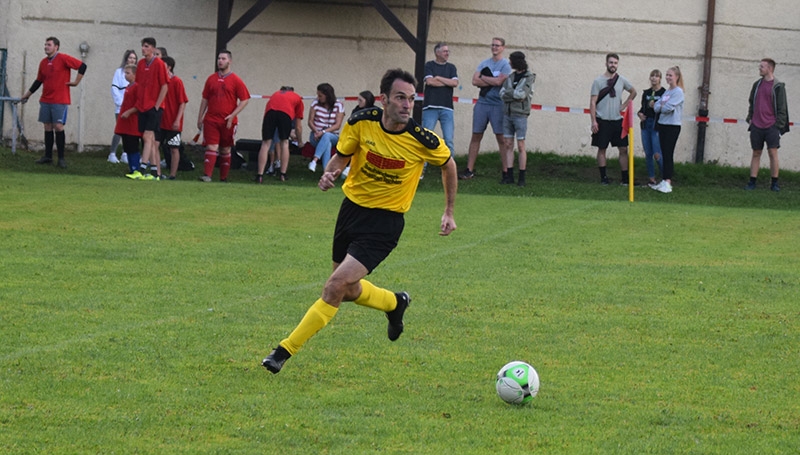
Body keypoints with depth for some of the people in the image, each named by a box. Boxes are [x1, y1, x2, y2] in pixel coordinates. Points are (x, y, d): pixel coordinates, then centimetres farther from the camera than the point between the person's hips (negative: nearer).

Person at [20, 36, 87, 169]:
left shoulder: (63, 59, -8)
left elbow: (82, 66, -10)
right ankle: (47, 156, 14)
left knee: (58, 127, -9)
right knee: (48, 127, 7)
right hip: (45, 100, 6)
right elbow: (38, 81, 21)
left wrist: (76, 82, -9)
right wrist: (27, 94, 24)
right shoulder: (43, 62, 11)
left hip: (60, 101, -6)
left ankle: (61, 158, -5)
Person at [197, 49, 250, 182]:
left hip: (228, 122, -1)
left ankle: (223, 178, 16)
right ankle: (207, 175, -19)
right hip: (211, 120, 1)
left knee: (225, 150, 8)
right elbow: (205, 99, 15)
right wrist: (200, 117, 11)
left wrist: (233, 115, -11)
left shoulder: (236, 80, -1)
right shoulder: (211, 79, 9)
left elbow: (244, 100, -2)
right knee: (211, 147, -10)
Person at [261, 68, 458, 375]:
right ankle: (396, 304, 50)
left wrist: (449, 211, 8)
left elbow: (448, 164, 4)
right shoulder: (361, 124, -12)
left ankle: (286, 350, -11)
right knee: (348, 290, 19)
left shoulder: (422, 140, -17)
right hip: (352, 208, 5)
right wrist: (329, 174, -15)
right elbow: (342, 156, 7)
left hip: (385, 221, -5)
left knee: (337, 285, -18)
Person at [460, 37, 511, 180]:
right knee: (476, 136, 4)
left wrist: (483, 78, -2)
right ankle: (469, 170, 6)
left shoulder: (505, 65, -1)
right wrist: (492, 82, -8)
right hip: (482, 103, 5)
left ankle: (506, 170, 0)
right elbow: (475, 81, 1)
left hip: (497, 105, -5)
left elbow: (499, 81, -16)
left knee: (501, 138, -3)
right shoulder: (484, 63, 13)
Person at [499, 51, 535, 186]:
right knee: (508, 145, 4)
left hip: (520, 115, -5)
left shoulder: (529, 78, -3)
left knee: (521, 146, -4)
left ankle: (522, 178, -2)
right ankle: (509, 176, 7)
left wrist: (509, 93, -6)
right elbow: (502, 93, 2)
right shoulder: (510, 77, 13)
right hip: (507, 113, 5)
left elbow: (523, 94, -15)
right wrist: (516, 96, -11)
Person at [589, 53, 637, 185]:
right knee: (602, 149, 3)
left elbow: (633, 92, 24)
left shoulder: (622, 81, 6)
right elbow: (593, 102, -5)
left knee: (623, 149, 0)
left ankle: (625, 178, 5)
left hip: (618, 120, 3)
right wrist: (594, 121, -13)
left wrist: (624, 105, 10)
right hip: (603, 121, -3)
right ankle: (603, 177, 10)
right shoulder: (598, 81, -4)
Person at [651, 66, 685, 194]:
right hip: (662, 125, 8)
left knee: (668, 154, -11)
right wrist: (660, 106, -13)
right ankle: (665, 181, 13)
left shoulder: (678, 92, -9)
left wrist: (659, 107, 1)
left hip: (673, 126, -8)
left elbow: (668, 108, -18)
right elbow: (656, 107, 7)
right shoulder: (666, 92, 13)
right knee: (664, 154, 9)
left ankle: (667, 182, -13)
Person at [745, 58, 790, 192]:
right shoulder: (757, 85, 13)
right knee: (756, 154, 6)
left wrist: (778, 124, -8)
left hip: (771, 126, -4)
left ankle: (774, 183, -1)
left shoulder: (778, 86, -2)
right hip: (757, 126, 4)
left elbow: (782, 107, -2)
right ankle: (752, 182, 8)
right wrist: (750, 118, 10)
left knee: (773, 153, -6)